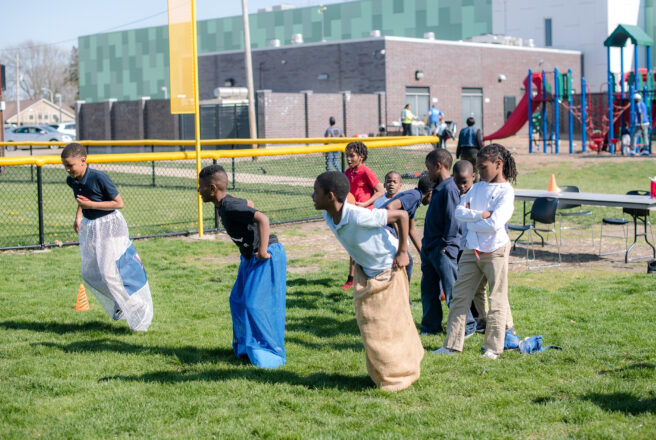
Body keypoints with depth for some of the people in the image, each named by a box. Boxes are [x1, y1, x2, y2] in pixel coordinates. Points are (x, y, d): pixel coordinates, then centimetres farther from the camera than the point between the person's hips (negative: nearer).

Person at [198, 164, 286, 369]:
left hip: (266, 257, -11)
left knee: (255, 304, -9)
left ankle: (270, 352, 2)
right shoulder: (225, 204, 7)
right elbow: (249, 204, 27)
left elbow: (262, 219, -33)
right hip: (250, 257, 11)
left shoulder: (230, 207, -23)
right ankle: (246, 346, 27)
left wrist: (263, 251, -29)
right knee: (238, 301, 16)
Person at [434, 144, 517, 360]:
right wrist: (480, 215, -15)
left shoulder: (506, 191, -8)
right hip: (471, 250, 6)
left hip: (495, 251, -6)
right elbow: (459, 211, 0)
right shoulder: (478, 187, 10)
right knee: (460, 296, 5)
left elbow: (495, 223, -20)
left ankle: (494, 347, 13)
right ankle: (452, 344, 11)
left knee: (496, 299, 3)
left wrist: (470, 219, -8)